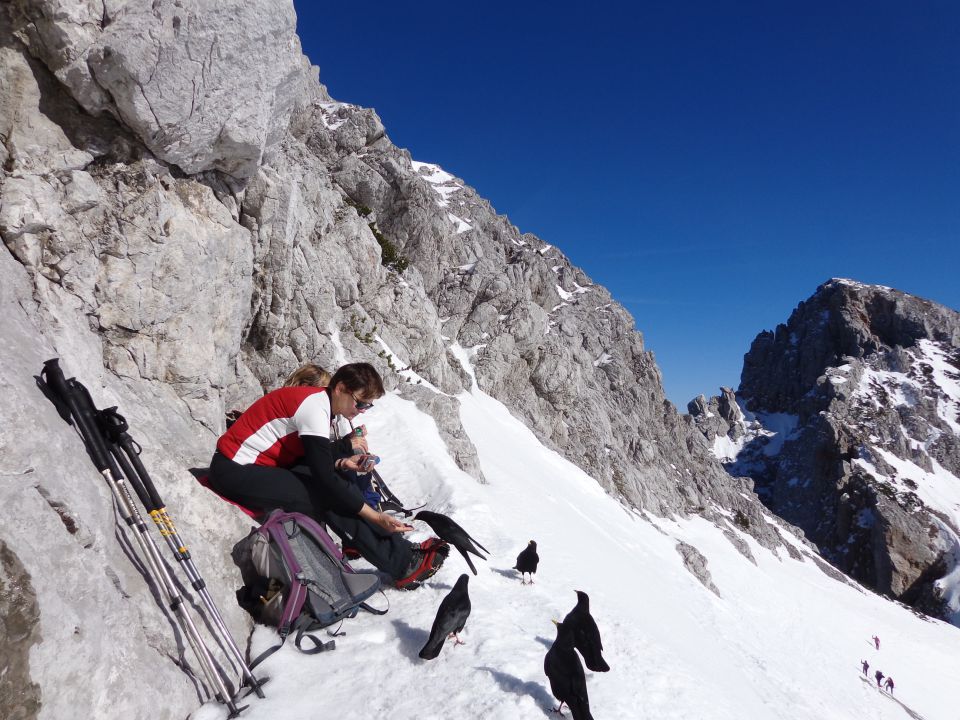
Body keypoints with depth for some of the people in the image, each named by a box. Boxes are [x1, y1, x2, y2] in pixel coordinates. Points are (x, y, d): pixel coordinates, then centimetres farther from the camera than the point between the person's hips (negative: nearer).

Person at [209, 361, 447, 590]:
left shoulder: (317, 399, 4)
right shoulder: (314, 406, -23)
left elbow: (313, 456, 12)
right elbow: (325, 479, -26)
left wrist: (341, 462, -5)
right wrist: (375, 516, -24)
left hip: (260, 464, 9)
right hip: (235, 471, -9)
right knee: (328, 497, -19)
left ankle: (400, 548, -3)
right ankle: (402, 564, -13)